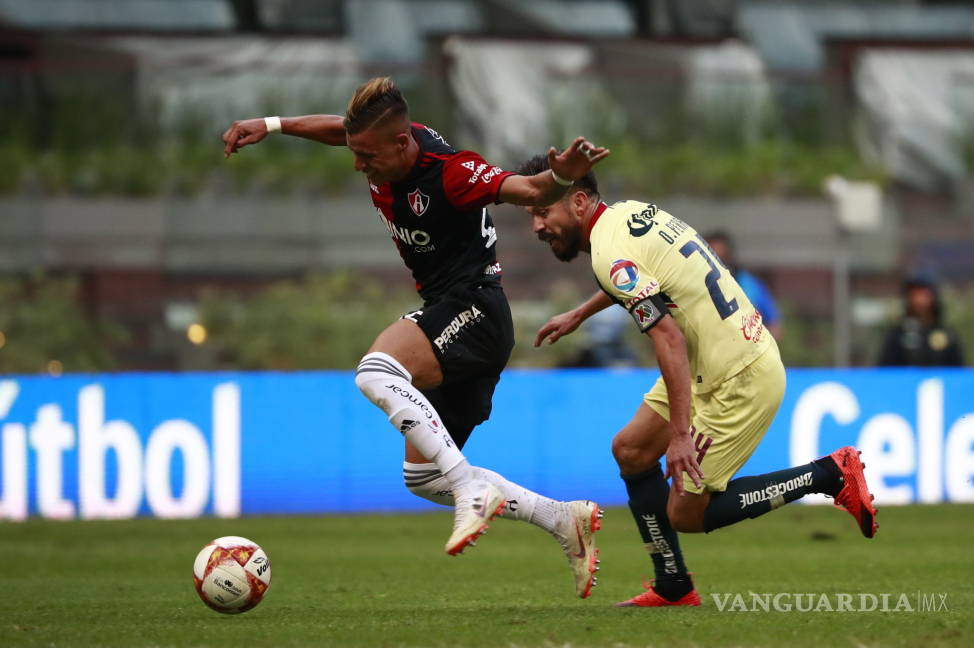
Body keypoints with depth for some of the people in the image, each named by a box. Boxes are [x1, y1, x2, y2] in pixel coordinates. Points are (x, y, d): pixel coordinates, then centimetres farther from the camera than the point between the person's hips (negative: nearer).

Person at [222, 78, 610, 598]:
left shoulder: (448, 171, -21)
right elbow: (339, 128, 23)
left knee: (376, 371, -36)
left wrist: (561, 176, -49)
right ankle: (564, 520, 14)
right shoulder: (385, 145, 1)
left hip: (473, 309, -10)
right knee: (422, 476, 11)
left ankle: (474, 490, -34)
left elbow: (530, 191, -27)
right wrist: (271, 125, 14)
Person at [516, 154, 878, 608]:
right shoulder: (630, 211, 7)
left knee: (686, 514, -3)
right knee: (630, 450, 13)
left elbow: (669, 339, -30)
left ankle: (829, 476, 0)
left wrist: (680, 433, -32)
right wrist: (579, 314, 38)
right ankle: (673, 588, 18)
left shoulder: (610, 254, -22)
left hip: (740, 382, -10)